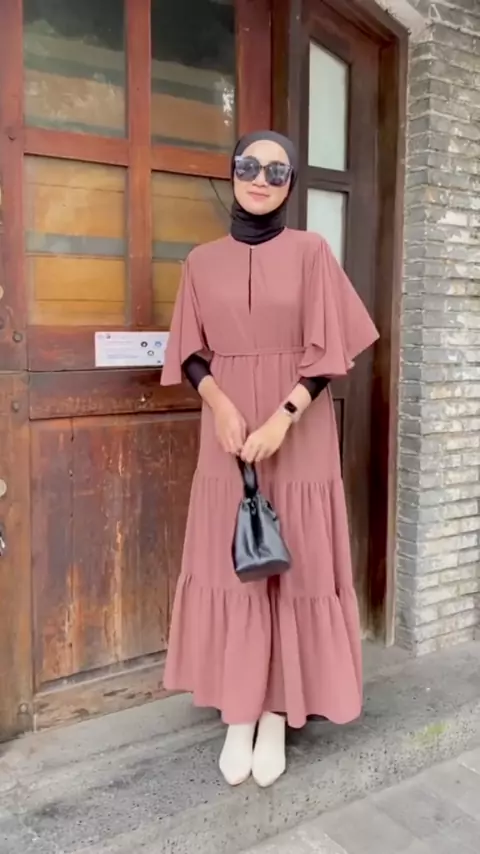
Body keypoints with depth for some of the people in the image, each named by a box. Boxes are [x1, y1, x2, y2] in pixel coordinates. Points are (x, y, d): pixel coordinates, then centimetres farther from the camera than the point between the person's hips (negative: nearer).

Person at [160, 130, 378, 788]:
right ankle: (238, 717, 18)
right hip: (226, 431, 2)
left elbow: (327, 351, -5)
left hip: (299, 434, -2)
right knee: (230, 566, 5)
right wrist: (222, 405, -14)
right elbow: (191, 352, 5)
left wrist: (282, 419, -17)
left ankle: (277, 717, 18)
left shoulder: (310, 252, 0)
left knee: (293, 567, 3)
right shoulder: (203, 260, 7)